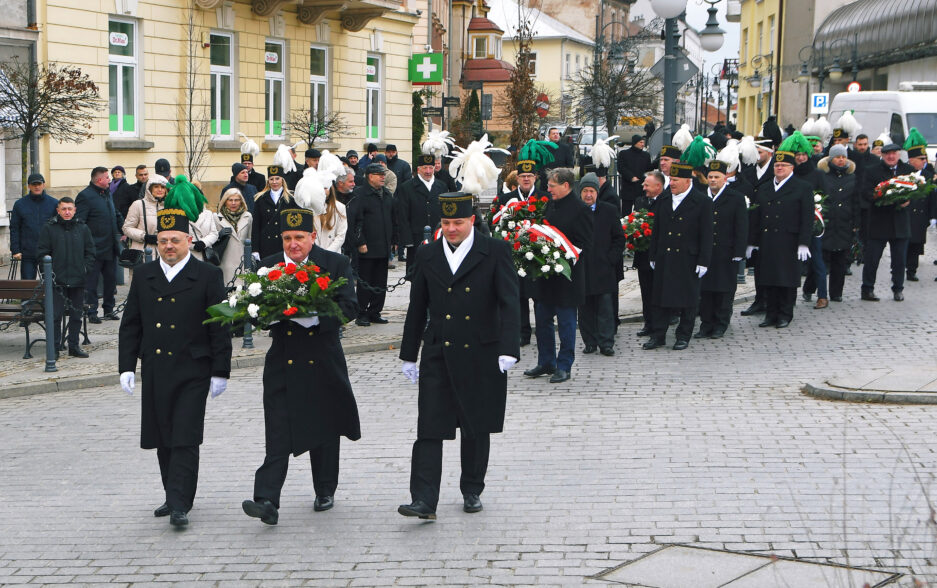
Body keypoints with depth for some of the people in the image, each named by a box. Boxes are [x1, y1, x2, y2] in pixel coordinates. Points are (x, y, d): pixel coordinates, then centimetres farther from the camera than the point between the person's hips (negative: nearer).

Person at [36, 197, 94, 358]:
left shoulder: (83, 228, 8)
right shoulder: (48, 228, 0)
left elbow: (90, 252, 12)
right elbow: (42, 253, 1)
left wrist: (86, 269, 0)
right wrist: (49, 271, -8)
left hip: (78, 280, 3)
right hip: (57, 280, -3)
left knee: (76, 315, 8)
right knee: (55, 315, -3)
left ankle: (74, 346, 17)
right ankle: (54, 348, 4)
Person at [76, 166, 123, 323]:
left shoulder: (107, 194, 15)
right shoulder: (85, 196, -11)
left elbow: (116, 215, 29)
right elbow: (79, 222, -15)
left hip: (110, 248, 8)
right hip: (94, 249, -8)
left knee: (111, 279, 11)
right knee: (91, 282, -1)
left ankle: (109, 309, 21)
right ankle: (91, 312, 4)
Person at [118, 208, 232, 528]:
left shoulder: (207, 276, -2)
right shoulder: (143, 276, 9)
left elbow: (220, 328, -2)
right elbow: (130, 325, 12)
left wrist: (220, 372, -5)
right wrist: (126, 366, 4)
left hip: (192, 372, -4)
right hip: (154, 371, 4)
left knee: (185, 439, -8)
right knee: (163, 439, 10)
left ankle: (180, 505, -8)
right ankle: (173, 496, 24)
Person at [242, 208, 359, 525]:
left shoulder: (335, 264, -1)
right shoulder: (267, 267, 5)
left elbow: (348, 307, -11)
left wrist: (313, 316, -27)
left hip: (323, 361, 0)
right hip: (282, 364, 0)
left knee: (324, 428, 13)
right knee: (277, 433, -9)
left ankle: (325, 491, 31)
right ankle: (267, 501, -14)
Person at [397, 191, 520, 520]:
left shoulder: (495, 253, -2)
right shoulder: (427, 256, 7)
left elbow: (508, 304, -7)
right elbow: (417, 308, 13)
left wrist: (508, 350, -18)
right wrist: (409, 355, 13)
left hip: (480, 356, -1)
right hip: (437, 354, 2)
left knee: (476, 427, 10)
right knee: (429, 428, -6)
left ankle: (472, 490, 26)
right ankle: (424, 501, -9)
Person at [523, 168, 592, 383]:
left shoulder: (580, 210, -12)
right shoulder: (550, 204, 10)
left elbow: (585, 244, -14)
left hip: (566, 275, -7)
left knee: (566, 322, 2)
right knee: (542, 319, 13)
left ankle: (564, 366, 11)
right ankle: (546, 362, 25)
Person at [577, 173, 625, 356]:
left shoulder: (609, 211, 4)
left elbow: (619, 238, 6)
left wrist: (611, 260, -3)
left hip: (604, 269, -1)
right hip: (581, 268, 1)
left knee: (605, 308, -3)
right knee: (585, 309, 4)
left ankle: (606, 344, 1)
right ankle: (590, 342, 13)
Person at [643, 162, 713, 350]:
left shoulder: (703, 203, -6)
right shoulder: (663, 199, 7)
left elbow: (706, 236, -6)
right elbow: (656, 230, 13)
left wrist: (703, 262, -10)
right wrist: (652, 256, 10)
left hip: (688, 260, -4)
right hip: (664, 259, 4)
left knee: (687, 300, 4)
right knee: (660, 298, 4)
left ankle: (684, 337, 15)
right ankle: (658, 336, 10)